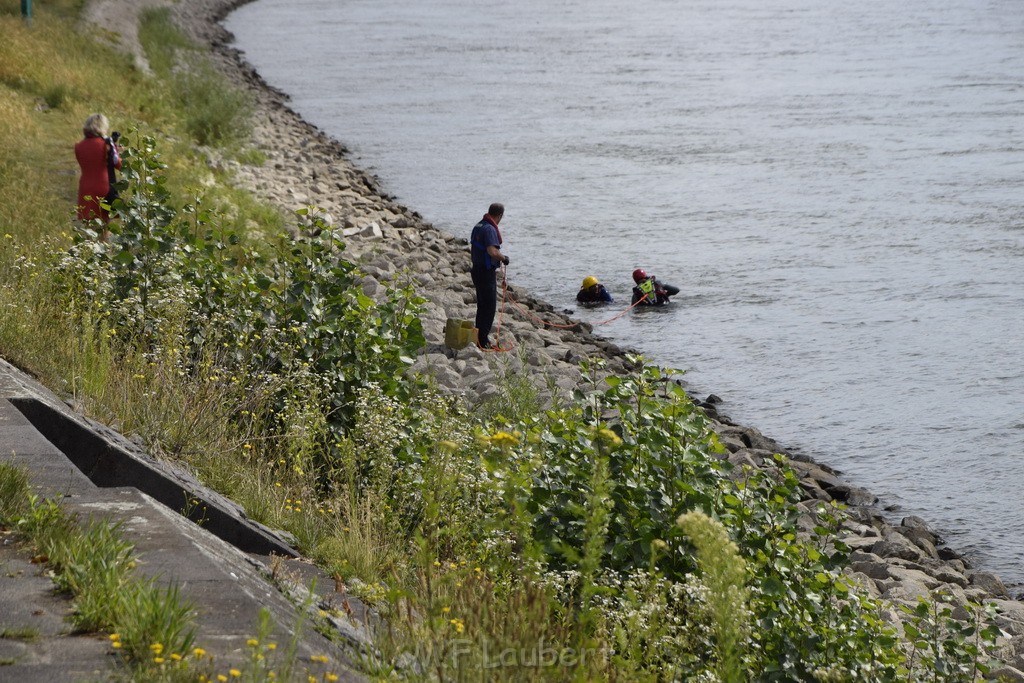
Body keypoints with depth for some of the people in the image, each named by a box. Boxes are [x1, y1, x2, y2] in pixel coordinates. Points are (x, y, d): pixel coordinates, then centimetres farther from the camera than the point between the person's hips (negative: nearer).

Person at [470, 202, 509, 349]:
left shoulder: (478, 226, 11)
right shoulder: (490, 229, -20)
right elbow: (492, 251, -32)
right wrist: (504, 258, -13)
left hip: (477, 270, 10)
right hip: (486, 272, -10)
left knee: (482, 306, 17)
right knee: (489, 307, -4)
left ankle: (479, 338, 23)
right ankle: (483, 341, -3)